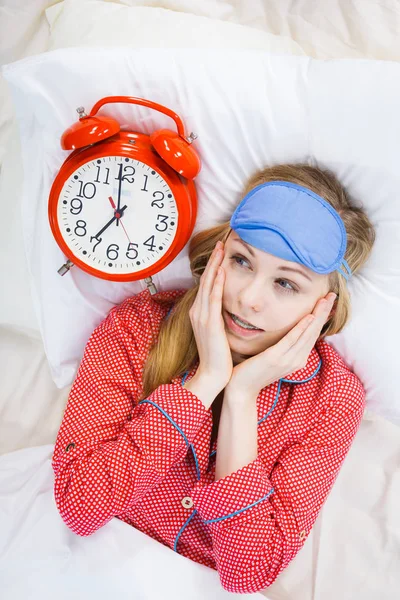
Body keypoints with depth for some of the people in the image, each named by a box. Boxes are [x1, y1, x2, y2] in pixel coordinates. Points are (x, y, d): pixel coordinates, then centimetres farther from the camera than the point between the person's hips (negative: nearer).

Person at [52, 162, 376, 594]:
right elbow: (78, 507, -21)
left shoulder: (334, 397, -11)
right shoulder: (133, 327, -13)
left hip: (206, 587, 0)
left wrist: (241, 397, -24)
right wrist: (206, 380, -24)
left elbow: (248, 573, -16)